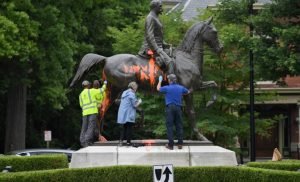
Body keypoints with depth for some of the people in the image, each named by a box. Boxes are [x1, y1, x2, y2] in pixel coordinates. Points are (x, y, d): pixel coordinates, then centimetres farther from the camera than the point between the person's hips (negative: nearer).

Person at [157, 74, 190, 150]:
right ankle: (180, 143, 5)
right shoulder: (181, 88, 6)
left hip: (170, 107, -3)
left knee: (169, 126, -2)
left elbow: (158, 88, 15)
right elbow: (188, 92, 26)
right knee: (179, 125, 7)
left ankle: (171, 144, -5)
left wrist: (160, 81, 30)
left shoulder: (167, 88, -5)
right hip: (178, 107, 3)